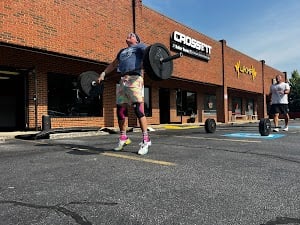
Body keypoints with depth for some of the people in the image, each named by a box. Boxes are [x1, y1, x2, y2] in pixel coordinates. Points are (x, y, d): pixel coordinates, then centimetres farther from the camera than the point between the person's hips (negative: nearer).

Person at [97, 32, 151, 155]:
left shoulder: (140, 46, 15)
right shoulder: (122, 51, 34)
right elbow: (113, 64, 39)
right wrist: (103, 74, 29)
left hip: (134, 79, -7)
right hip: (122, 81, 7)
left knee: (138, 109, -16)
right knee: (120, 110, 4)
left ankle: (146, 140, -12)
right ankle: (123, 138, 17)